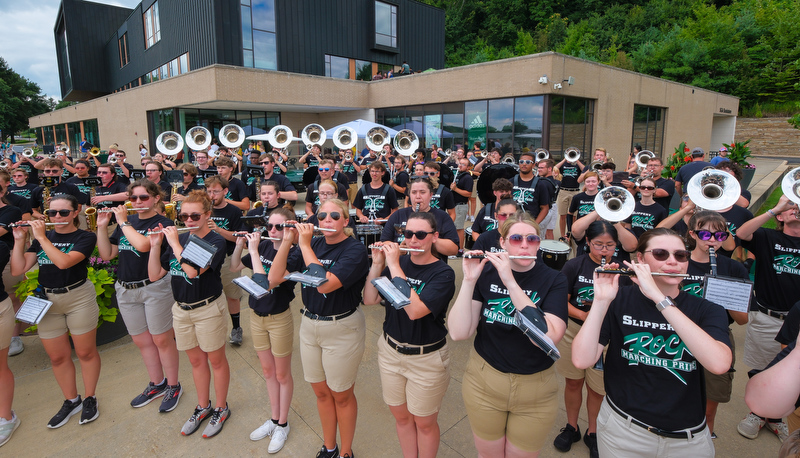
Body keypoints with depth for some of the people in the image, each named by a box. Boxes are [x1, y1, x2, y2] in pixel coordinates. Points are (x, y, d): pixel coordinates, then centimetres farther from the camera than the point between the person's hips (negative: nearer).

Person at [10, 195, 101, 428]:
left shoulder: (85, 238, -6)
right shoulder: (42, 238, 8)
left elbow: (63, 262, -23)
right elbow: (17, 269, 1)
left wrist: (42, 237, -18)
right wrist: (19, 240, -7)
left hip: (79, 299, -5)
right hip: (47, 301, 5)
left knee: (85, 352, 6)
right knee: (57, 357, 12)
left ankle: (90, 399, 23)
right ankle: (71, 401, 29)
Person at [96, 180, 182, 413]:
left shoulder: (162, 223, -10)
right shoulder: (125, 223, 9)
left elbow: (142, 244, -28)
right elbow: (107, 254, 7)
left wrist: (123, 222, -15)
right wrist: (102, 226, -3)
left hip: (154, 288, -6)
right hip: (126, 289, 6)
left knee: (162, 340, 3)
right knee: (142, 341, 15)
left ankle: (173, 387, 20)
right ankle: (156, 384, 31)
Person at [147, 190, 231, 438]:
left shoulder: (216, 241, -15)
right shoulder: (179, 239, 2)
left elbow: (193, 270, -31)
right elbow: (154, 275, 2)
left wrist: (174, 242, -23)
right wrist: (155, 245, -9)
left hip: (208, 309, -6)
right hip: (181, 309, 6)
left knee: (216, 360, 10)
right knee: (196, 361, 19)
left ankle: (221, 408, 30)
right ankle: (203, 407, 38)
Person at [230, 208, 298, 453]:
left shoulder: (293, 254, -21)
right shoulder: (263, 246, -3)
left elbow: (265, 283, -31)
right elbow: (234, 267, 7)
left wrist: (253, 249, -26)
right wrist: (240, 244, -8)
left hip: (279, 319, -6)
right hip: (256, 317, 6)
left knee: (282, 374, 12)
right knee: (268, 372, 20)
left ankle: (282, 425, 32)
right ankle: (273, 419, 39)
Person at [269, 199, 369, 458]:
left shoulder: (355, 250, -17)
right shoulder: (313, 244, 1)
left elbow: (324, 284, -31)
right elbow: (275, 278, -5)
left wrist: (304, 245, -25)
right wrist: (287, 240, -14)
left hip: (342, 329, -5)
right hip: (308, 325, 6)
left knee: (341, 395, 11)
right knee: (321, 391, 19)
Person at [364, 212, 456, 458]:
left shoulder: (443, 273, -17)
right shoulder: (397, 263, -2)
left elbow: (415, 310, -31)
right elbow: (369, 299, -3)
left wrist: (393, 265, -29)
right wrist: (377, 264, -14)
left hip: (426, 358, -4)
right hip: (390, 350, 5)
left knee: (424, 423, 14)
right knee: (401, 417, 21)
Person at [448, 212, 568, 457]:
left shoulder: (554, 280, -11)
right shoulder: (486, 273, -9)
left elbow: (548, 338, -28)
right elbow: (458, 333, -16)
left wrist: (511, 282, -33)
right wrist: (468, 281, -27)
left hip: (534, 389, -1)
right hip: (483, 382, 1)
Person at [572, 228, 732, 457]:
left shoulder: (707, 310, -8)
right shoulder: (620, 300, -10)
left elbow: (719, 364, -30)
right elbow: (582, 360, -21)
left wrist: (659, 298, -33)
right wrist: (601, 300, -29)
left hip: (687, 439, 1)